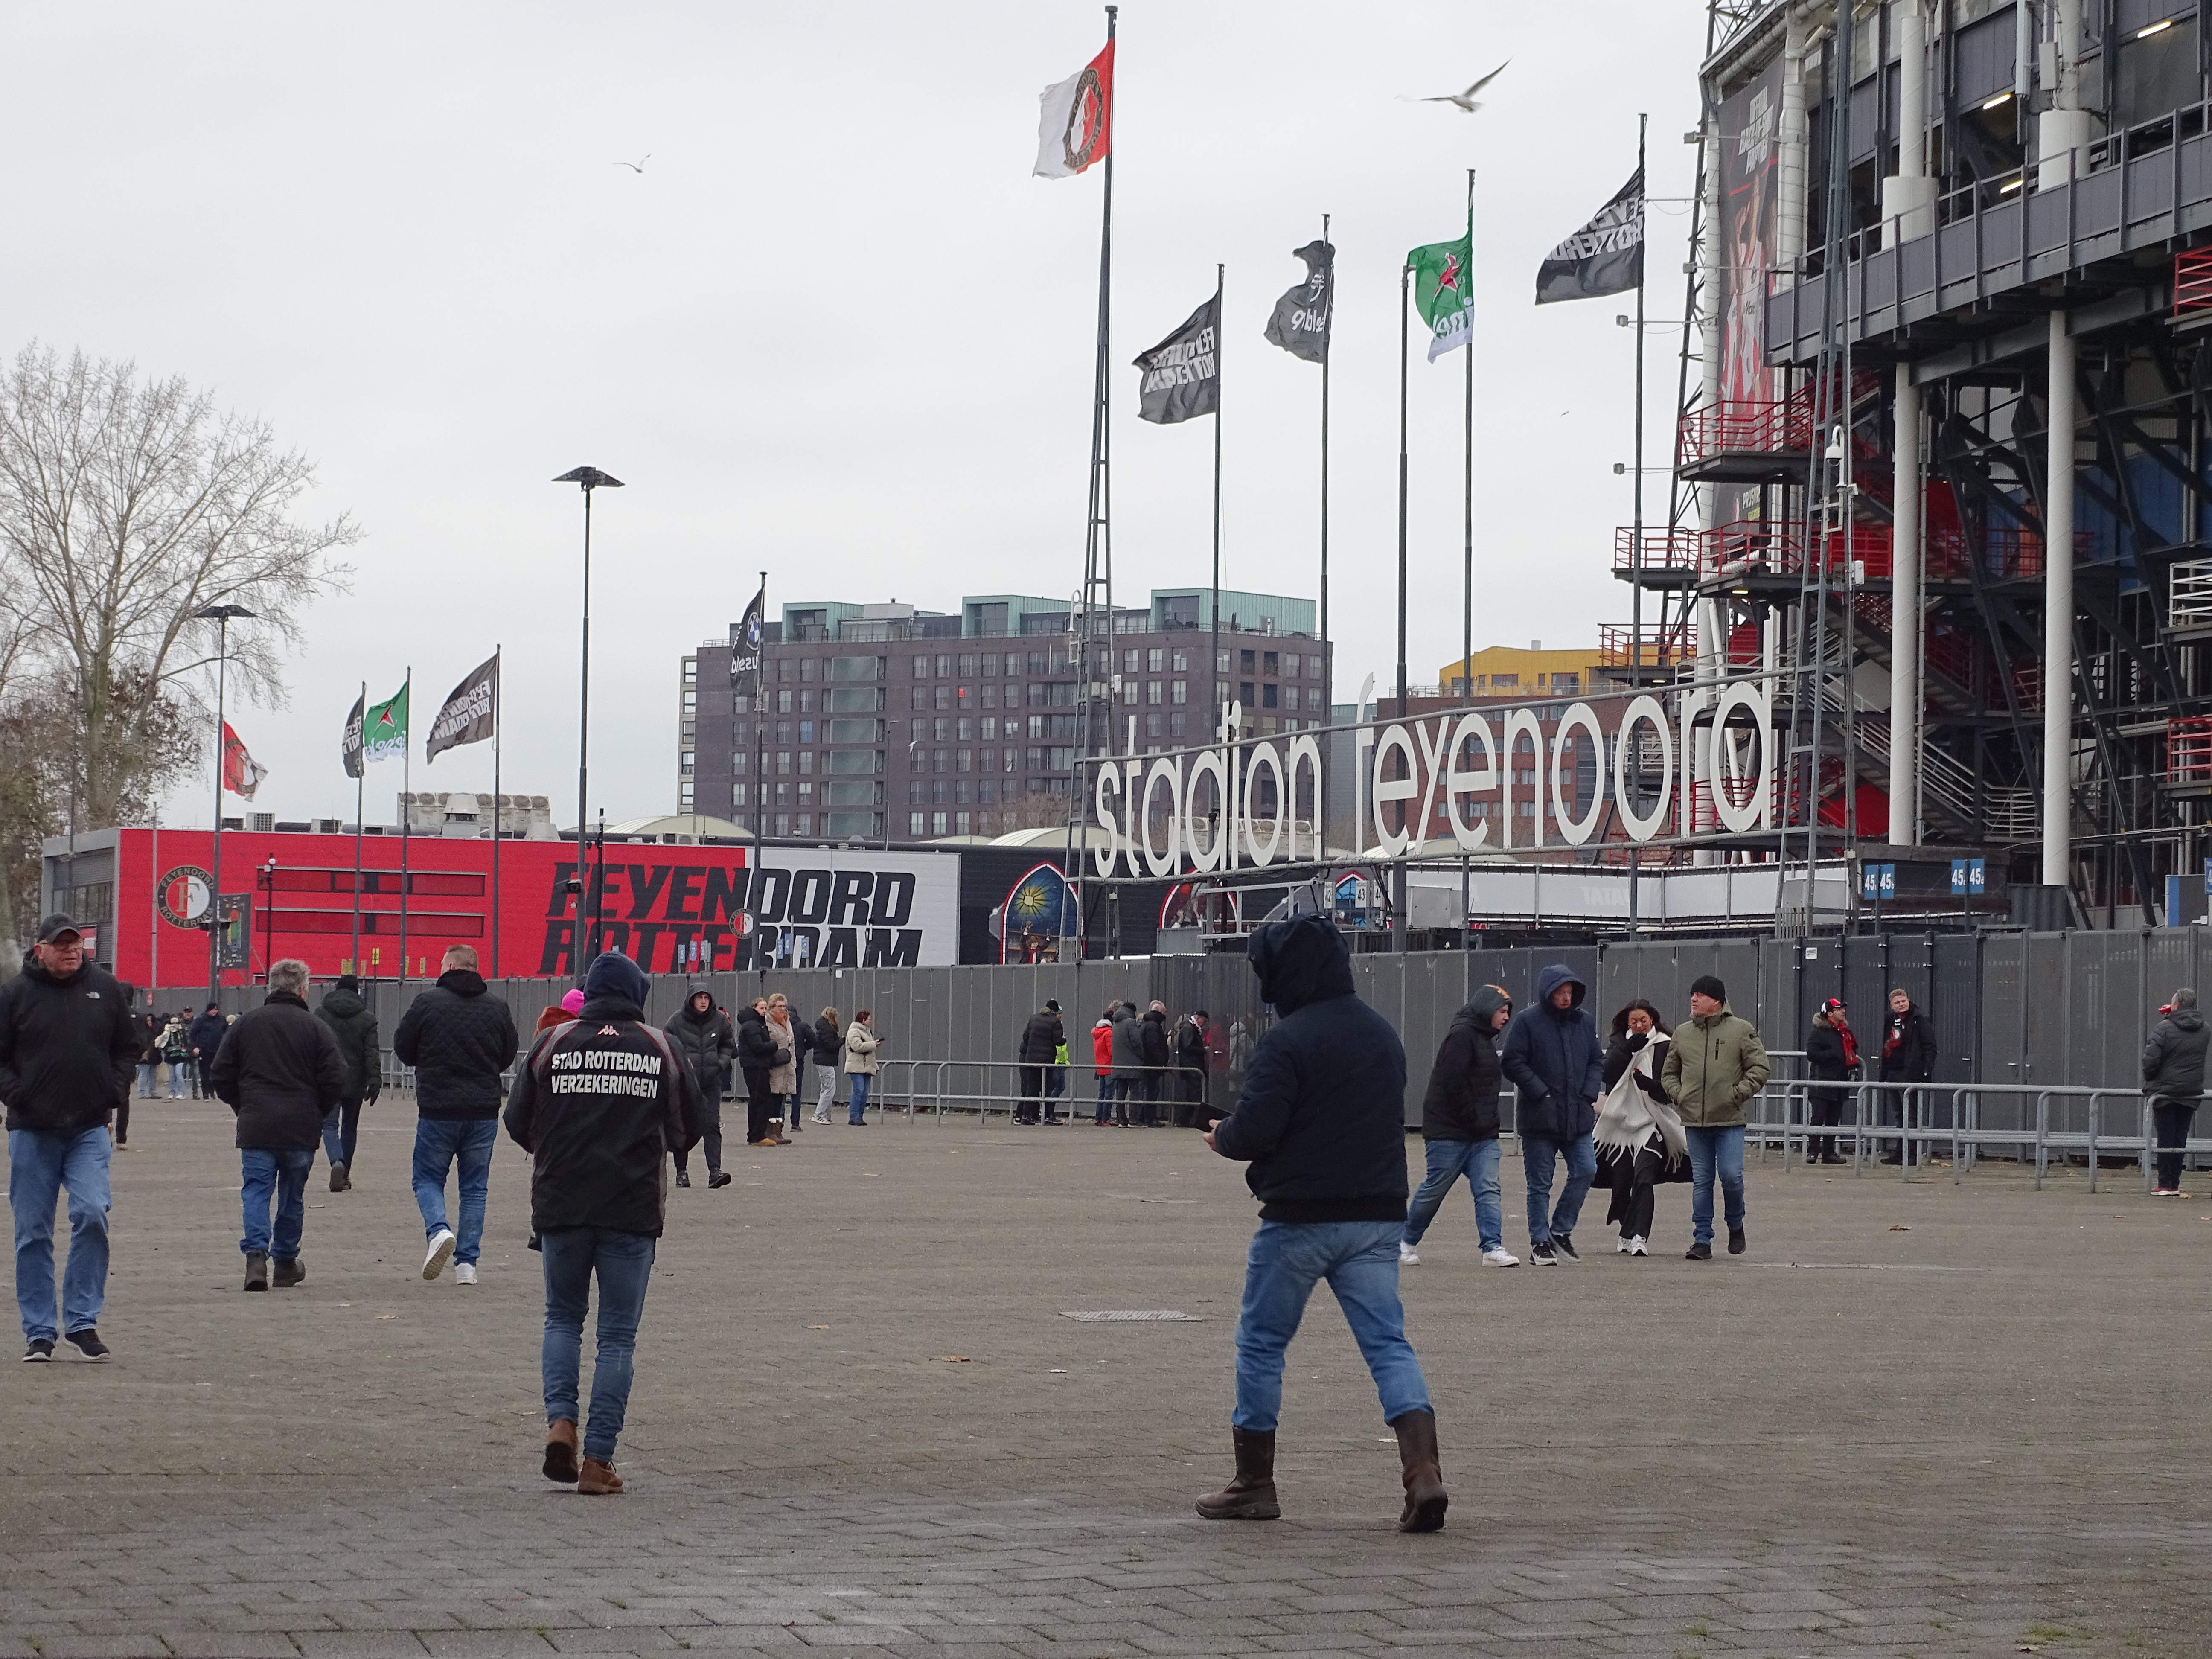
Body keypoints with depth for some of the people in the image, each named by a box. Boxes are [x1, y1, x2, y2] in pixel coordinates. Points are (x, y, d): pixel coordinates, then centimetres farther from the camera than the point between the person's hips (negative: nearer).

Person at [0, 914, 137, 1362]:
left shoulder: (104, 988, 6)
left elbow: (128, 1047, 15)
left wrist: (116, 1090, 1)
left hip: (90, 1128, 1)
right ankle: (38, 1332, 11)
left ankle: (82, 1321, -4)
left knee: (92, 1215, -15)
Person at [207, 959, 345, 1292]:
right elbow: (335, 1081, -7)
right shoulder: (316, 1028, -3)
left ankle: (256, 1254, -20)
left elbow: (220, 1075, 6)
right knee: (292, 1195, 13)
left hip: (256, 1127, 1)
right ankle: (286, 1261, 22)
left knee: (256, 1190, 1)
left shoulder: (246, 1023, 4)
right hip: (301, 1128, -1)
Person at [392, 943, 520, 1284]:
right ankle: (467, 1262, 7)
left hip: (438, 1109, -3)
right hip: (484, 1112, 3)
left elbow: (403, 1049, 1)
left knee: (428, 1178, 12)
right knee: (475, 1188, 11)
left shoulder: (427, 1002, -7)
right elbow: (509, 1056, 13)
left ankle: (438, 1230, -16)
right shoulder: (497, 1008, 3)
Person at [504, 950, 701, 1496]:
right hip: (633, 1209, -1)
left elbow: (519, 1124, 4)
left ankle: (560, 1420, -1)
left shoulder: (551, 1043, 0)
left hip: (561, 1205, 1)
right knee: (618, 1335, 6)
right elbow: (687, 1132, 8)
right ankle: (598, 1457, 2)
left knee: (563, 1317, 20)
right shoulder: (661, 1050, 2)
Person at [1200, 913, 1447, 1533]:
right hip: (1377, 1215, 6)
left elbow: (1254, 1129, -18)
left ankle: (1255, 1483, 15)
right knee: (1388, 1342, 3)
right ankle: (1423, 1471, -15)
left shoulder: (1286, 1041, -13)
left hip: (1300, 1218, -6)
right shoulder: (1383, 1034, 12)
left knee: (1261, 1343, 9)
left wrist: (1222, 1137, 5)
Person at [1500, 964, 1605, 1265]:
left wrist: (1589, 1094, 2)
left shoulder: (1585, 1021, 9)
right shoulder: (1527, 1022, -6)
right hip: (1540, 1118, -4)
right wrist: (1541, 1094, -13)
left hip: (1578, 1117, 4)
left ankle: (1561, 1232, 13)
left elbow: (1597, 1061, 17)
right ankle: (1541, 1243, 9)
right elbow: (1512, 1063, -8)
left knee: (1586, 1171, -4)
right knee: (1540, 1184, 1)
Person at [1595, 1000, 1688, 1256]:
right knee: (1620, 1181, 6)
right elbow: (1608, 1071, -6)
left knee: (1644, 1179, -16)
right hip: (1621, 1120, 3)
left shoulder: (1664, 1046, 1)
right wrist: (1629, 1049, -17)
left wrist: (1649, 1083, -20)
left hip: (1651, 1122, -3)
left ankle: (1639, 1237, -21)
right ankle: (1627, 1232, 26)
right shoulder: (1619, 1043, 11)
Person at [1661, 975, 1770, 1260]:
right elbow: (1668, 1072, 22)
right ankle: (1702, 1241, 8)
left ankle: (1736, 1227, 16)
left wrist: (1738, 1094, -9)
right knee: (1701, 1181, 4)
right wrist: (1677, 1095, 4)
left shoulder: (1741, 1030, 0)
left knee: (1731, 1175, -10)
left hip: (1729, 1120, -3)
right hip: (1694, 1121, 3)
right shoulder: (1682, 1034, 11)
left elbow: (1760, 1068, 0)